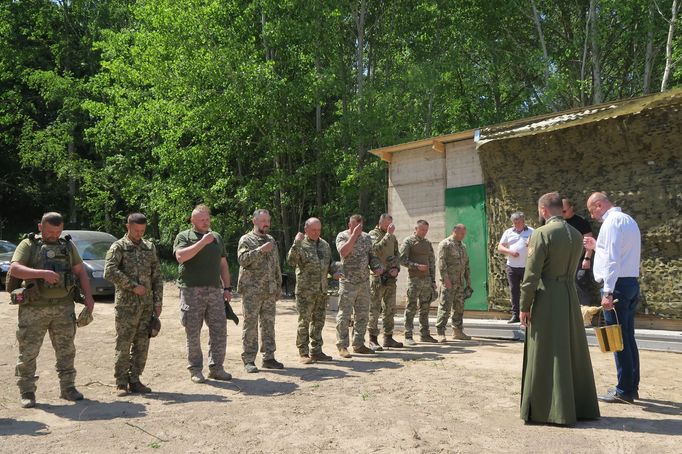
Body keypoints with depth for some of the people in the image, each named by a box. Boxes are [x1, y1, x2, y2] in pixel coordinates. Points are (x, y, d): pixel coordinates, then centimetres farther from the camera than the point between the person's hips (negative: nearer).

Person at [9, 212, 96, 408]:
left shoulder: (67, 246, 12)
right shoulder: (28, 245, 0)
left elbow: (80, 271, 13)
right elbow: (14, 269, -14)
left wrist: (88, 296, 4)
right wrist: (42, 273, -27)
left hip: (64, 306, 3)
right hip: (34, 309, -3)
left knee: (66, 350, 9)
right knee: (28, 352, 2)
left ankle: (68, 388, 20)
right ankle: (27, 393, 14)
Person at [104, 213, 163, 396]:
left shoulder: (150, 247, 13)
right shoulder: (118, 247, -2)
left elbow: (157, 276, 13)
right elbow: (109, 272, -16)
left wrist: (158, 301, 7)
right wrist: (133, 286, -16)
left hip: (146, 305, 5)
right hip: (126, 305, -4)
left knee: (142, 345, 8)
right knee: (123, 345, 0)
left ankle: (135, 380, 19)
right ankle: (121, 383, 11)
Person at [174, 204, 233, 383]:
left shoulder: (216, 237, 18)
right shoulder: (184, 236, 3)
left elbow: (223, 264, 20)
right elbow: (180, 256, -17)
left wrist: (227, 288, 13)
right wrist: (202, 242, -17)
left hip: (215, 291, 4)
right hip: (191, 291, -4)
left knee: (220, 330, 3)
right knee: (193, 332, 2)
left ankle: (216, 368, 14)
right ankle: (195, 369, 14)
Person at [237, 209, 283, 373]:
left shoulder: (271, 240, 16)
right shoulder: (246, 240, -2)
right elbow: (242, 259, -18)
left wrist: (278, 285, 16)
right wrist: (260, 250, -25)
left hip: (269, 291, 6)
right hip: (252, 290, -6)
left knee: (269, 324, 9)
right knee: (250, 325, -2)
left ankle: (269, 358, 17)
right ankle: (248, 360, 5)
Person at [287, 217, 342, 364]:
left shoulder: (325, 245, 13)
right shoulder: (301, 244, -6)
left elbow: (330, 263, 23)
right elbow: (291, 261, -21)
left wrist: (336, 270, 3)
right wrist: (297, 243, -29)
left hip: (322, 291, 6)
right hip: (305, 291, -6)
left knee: (318, 321, 12)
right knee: (304, 322, -2)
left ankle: (316, 351, 21)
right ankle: (303, 353, 7)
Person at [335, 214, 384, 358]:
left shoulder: (366, 237, 11)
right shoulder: (342, 236, -5)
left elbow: (372, 255, 16)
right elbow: (343, 251, -24)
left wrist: (377, 267, -2)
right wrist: (354, 235, -22)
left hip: (364, 282, 6)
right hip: (348, 282, -6)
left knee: (363, 314, 10)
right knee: (344, 315, -3)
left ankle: (358, 344, 21)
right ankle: (342, 346, 4)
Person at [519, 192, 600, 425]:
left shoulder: (541, 233, -14)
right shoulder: (576, 234, 8)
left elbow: (531, 274, -15)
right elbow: (572, 267, 12)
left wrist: (524, 306, -10)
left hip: (547, 300, -7)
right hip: (570, 297, 7)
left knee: (548, 356, 2)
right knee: (573, 351, 16)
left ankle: (550, 410, 8)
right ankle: (580, 406, 28)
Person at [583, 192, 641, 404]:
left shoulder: (612, 221, -12)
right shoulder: (628, 220, 19)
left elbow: (613, 260, -20)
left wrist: (608, 292, -22)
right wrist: (597, 247, 24)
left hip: (617, 284, -10)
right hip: (632, 283, 10)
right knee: (628, 338, 14)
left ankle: (624, 390, 1)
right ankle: (632, 386, 22)